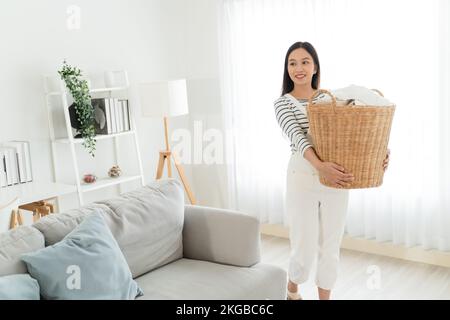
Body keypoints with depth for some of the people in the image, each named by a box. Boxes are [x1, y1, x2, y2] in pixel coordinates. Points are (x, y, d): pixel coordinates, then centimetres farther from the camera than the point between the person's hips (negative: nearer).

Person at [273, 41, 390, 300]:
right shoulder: (283, 103, -2)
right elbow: (298, 138, -19)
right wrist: (320, 165, -37)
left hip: (336, 178, 3)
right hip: (303, 179, -3)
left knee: (331, 247, 9)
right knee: (305, 249, 2)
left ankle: (325, 296, 29)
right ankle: (292, 290, 34)